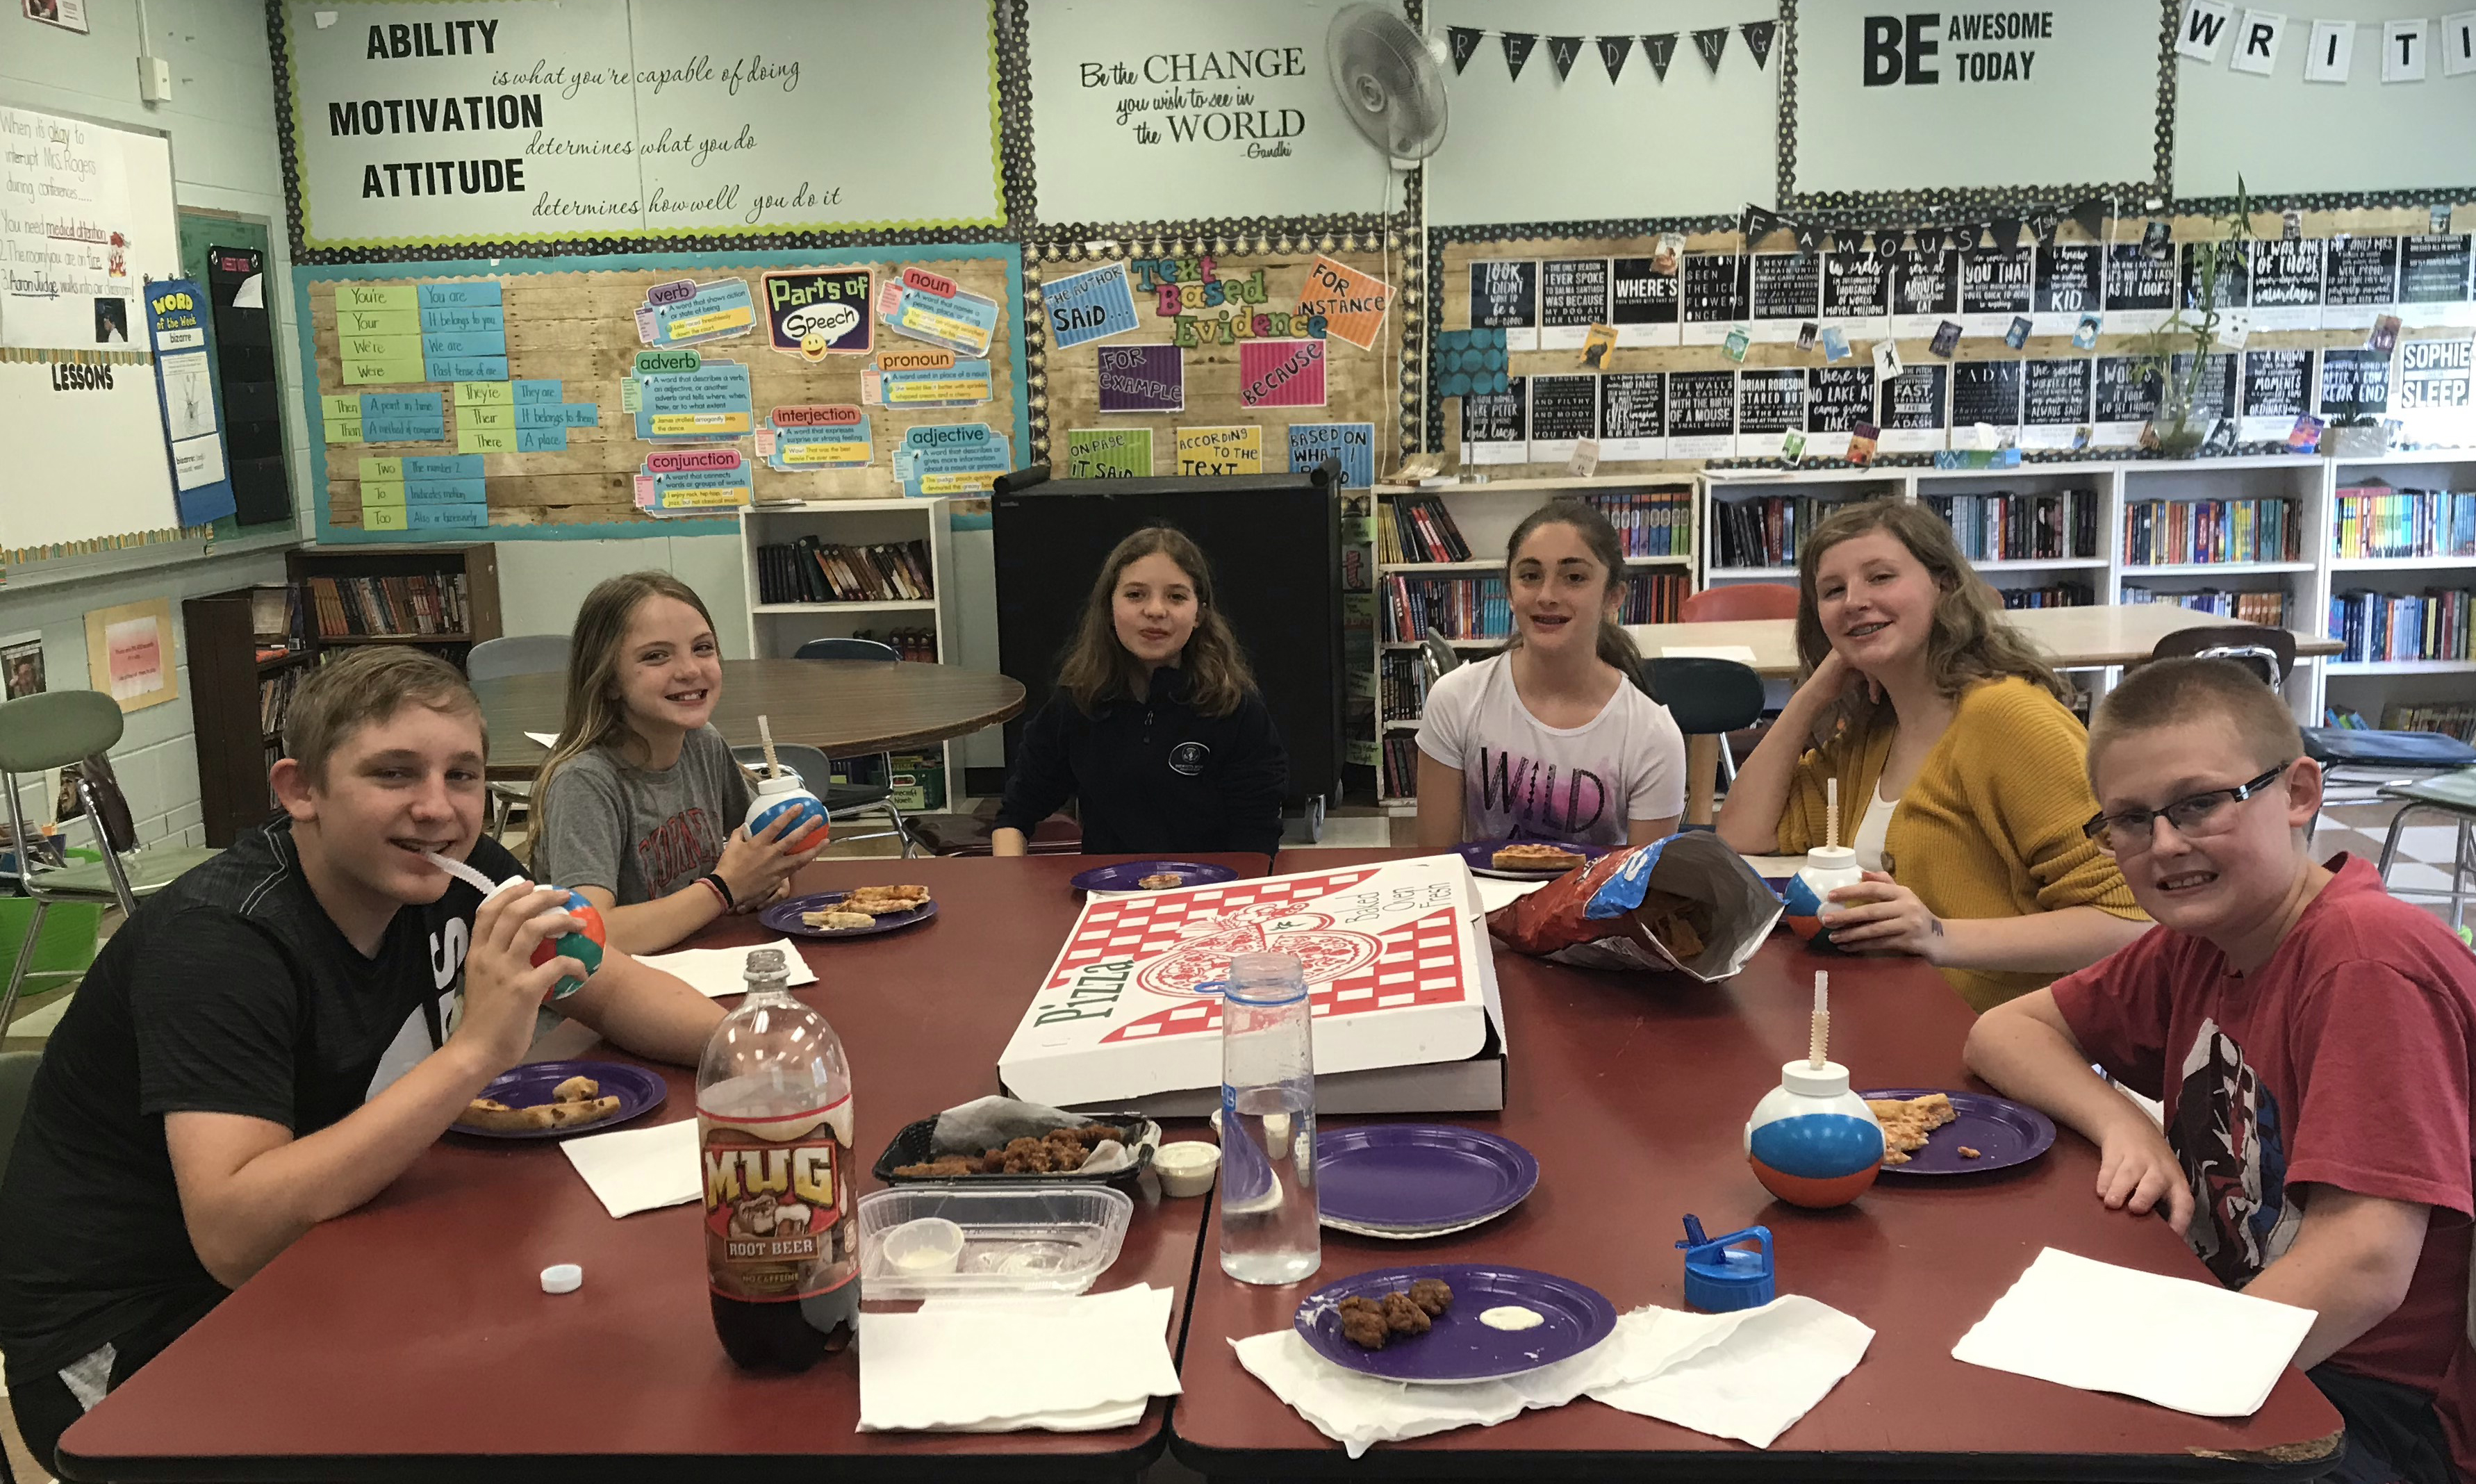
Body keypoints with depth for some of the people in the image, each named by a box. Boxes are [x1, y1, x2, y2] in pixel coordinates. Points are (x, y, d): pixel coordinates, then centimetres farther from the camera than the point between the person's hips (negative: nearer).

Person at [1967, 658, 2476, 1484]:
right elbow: (2002, 1032, 11)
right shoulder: (2197, 943, 4)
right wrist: (2122, 1124, -9)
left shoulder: (2370, 959, -21)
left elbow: (2364, 1268, -27)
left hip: (2376, 1408, -7)